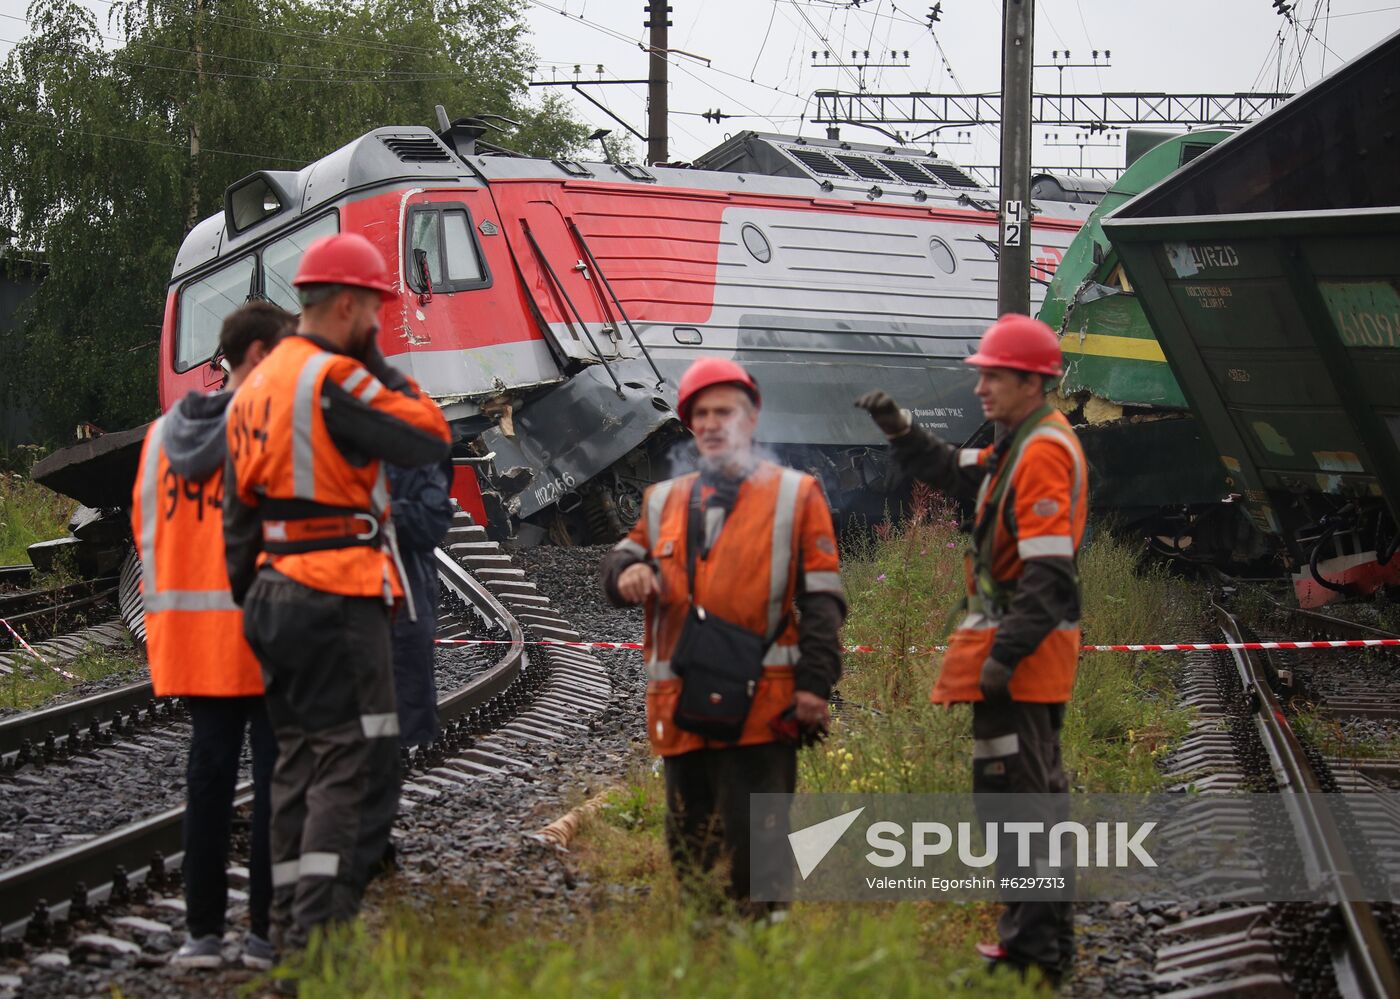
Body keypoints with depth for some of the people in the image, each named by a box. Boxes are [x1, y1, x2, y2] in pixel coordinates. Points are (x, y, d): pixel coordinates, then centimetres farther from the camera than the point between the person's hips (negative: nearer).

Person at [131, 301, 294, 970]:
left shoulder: (164, 434, 11)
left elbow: (147, 530, 14)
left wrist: (165, 615, 19)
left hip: (192, 635, 6)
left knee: (208, 774, 10)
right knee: (276, 776, 1)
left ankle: (203, 931, 11)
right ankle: (267, 930, 3)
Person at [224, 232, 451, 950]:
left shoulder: (256, 388, 16)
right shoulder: (335, 380, -13)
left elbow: (240, 512, 18)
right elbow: (429, 440, -14)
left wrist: (253, 601, 21)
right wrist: (377, 362, -4)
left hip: (276, 592, 9)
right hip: (339, 600, -9)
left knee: (301, 762, 13)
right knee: (358, 766, -9)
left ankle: (289, 932, 15)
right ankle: (320, 934, -16)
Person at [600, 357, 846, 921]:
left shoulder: (795, 496, 5)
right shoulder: (666, 501, 18)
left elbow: (821, 598, 1)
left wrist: (815, 683, -9)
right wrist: (627, 571, -3)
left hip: (759, 709, -5)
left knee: (754, 852, -8)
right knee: (689, 850, 11)